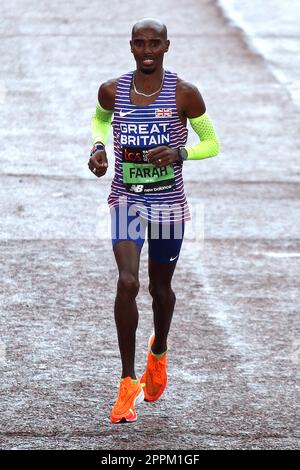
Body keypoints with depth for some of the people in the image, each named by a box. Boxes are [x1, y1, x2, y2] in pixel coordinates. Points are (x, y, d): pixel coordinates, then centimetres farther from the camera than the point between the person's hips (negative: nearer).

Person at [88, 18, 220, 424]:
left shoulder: (184, 94, -10)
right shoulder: (112, 91, -4)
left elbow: (212, 144, -1)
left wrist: (179, 153, -20)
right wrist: (98, 147, 0)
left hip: (169, 204, 0)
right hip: (126, 201, 0)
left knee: (160, 288, 15)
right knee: (127, 282, -19)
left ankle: (158, 353, 49)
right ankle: (128, 383, -12)